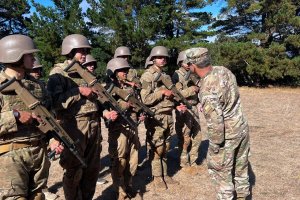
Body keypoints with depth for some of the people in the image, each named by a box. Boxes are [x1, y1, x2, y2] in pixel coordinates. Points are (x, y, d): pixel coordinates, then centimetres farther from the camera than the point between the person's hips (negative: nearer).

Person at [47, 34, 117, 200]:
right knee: (74, 171, 6)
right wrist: (79, 91, -19)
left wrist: (105, 112, 2)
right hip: (74, 128, -7)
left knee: (92, 168, 16)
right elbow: (54, 102, -20)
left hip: (94, 126, 7)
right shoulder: (58, 73, -6)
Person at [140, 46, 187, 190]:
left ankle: (164, 175, 27)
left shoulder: (166, 75, 15)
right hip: (156, 117, -7)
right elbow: (145, 99, -18)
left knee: (165, 148, 15)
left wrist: (176, 106, 5)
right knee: (157, 149, 1)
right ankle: (157, 178, 14)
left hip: (168, 116, 7)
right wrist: (162, 92, -19)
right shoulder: (148, 76, -9)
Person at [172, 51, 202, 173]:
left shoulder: (193, 74, 12)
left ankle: (193, 161, 26)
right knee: (185, 138, 2)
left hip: (194, 108, 7)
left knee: (197, 136, 12)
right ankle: (185, 163, 17)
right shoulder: (177, 75, -8)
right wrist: (191, 89, -21)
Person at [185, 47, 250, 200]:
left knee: (220, 170, 12)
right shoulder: (223, 70, -6)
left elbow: (215, 123, -27)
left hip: (226, 135, -8)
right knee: (240, 166, 24)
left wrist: (215, 146, -14)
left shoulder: (207, 91, -30)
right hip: (242, 128, 8)